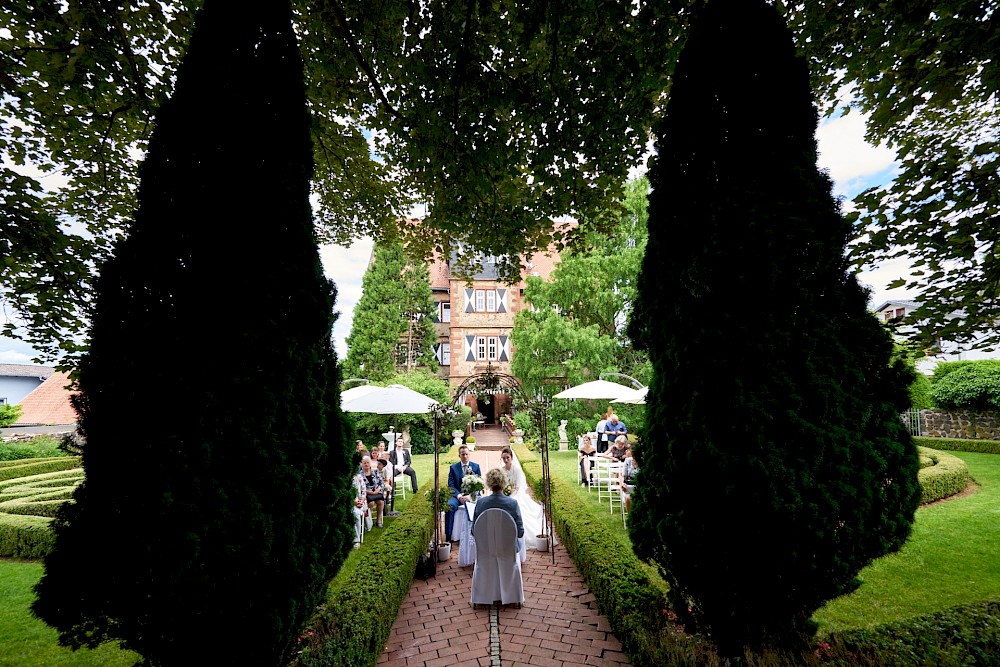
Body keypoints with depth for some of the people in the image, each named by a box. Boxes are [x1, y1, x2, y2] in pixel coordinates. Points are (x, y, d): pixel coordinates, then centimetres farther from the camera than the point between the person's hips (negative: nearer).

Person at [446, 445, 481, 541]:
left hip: (472, 495, 0)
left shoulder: (476, 466, 8)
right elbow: (450, 485, 1)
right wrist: (459, 496, -16)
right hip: (457, 495, 1)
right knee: (450, 506, -31)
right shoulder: (453, 467, 8)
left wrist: (470, 496, -13)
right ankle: (448, 535, -21)